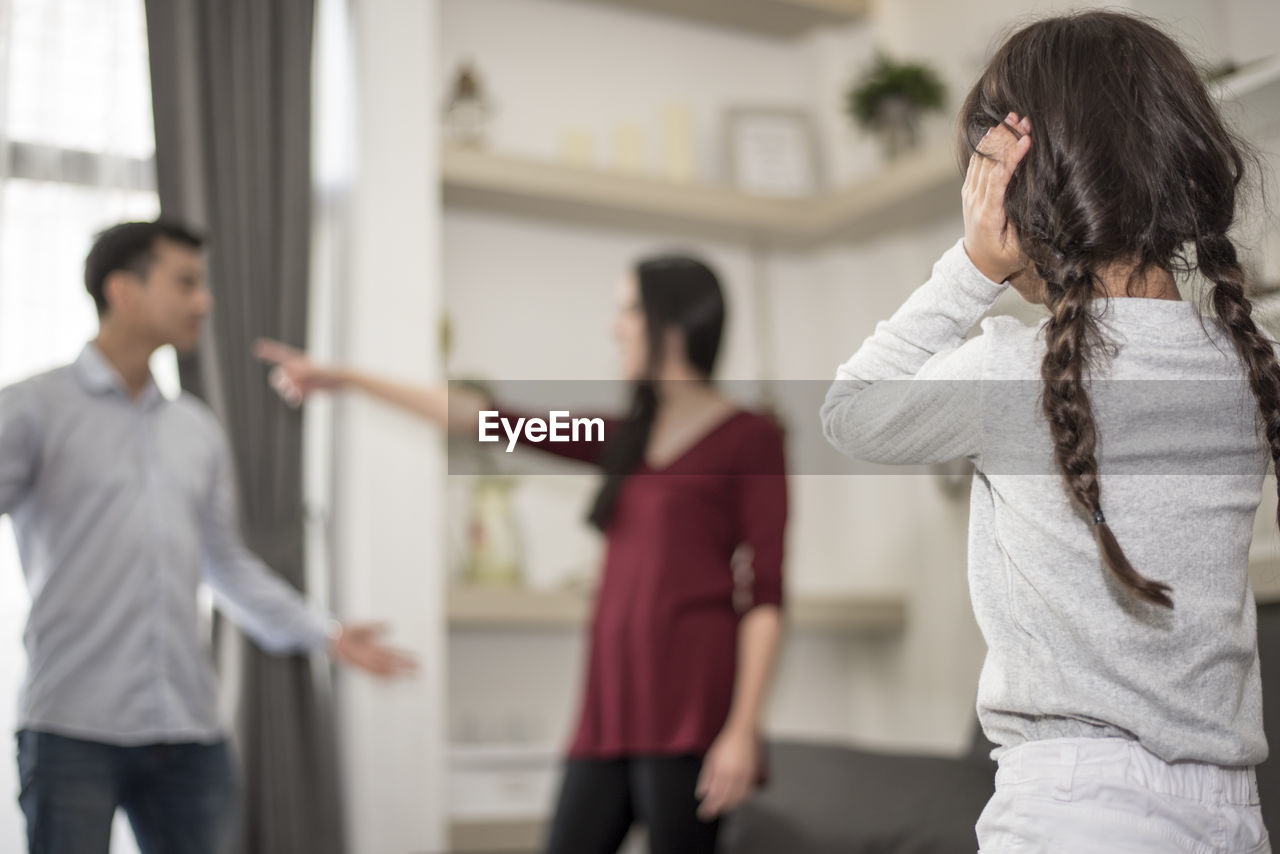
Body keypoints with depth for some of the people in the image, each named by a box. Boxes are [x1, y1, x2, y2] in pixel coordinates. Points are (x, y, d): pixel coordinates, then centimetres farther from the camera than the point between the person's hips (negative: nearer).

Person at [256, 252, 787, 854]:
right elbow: (485, 419, 18)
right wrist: (346, 379, 18)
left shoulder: (750, 438, 0)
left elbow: (765, 594, -5)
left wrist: (743, 729, -14)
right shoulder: (628, 440, 17)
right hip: (613, 702, 6)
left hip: (692, 702, -6)